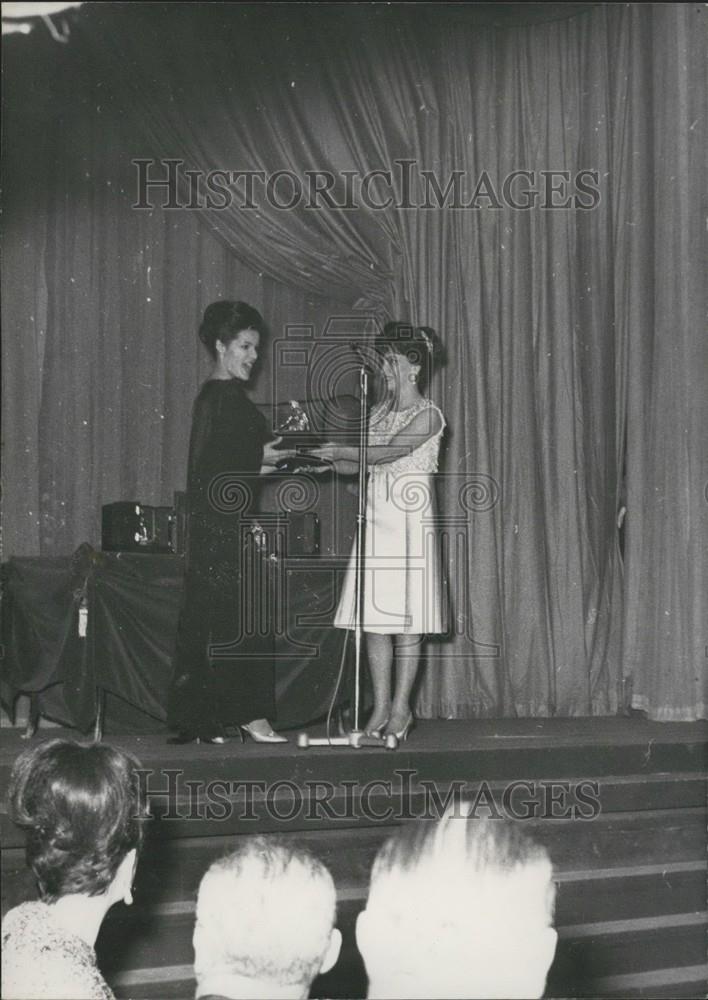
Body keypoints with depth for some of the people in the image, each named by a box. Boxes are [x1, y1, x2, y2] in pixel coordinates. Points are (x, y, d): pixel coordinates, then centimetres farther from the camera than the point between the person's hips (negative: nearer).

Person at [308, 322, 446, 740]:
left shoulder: (427, 415, -8)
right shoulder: (381, 410, 13)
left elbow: (383, 453, -19)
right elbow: (358, 464, 14)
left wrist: (336, 450, -13)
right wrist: (328, 461, -3)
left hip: (409, 522, -6)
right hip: (376, 520, 6)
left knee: (406, 620, -2)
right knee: (374, 618, 4)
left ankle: (401, 709, 5)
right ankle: (382, 707, 11)